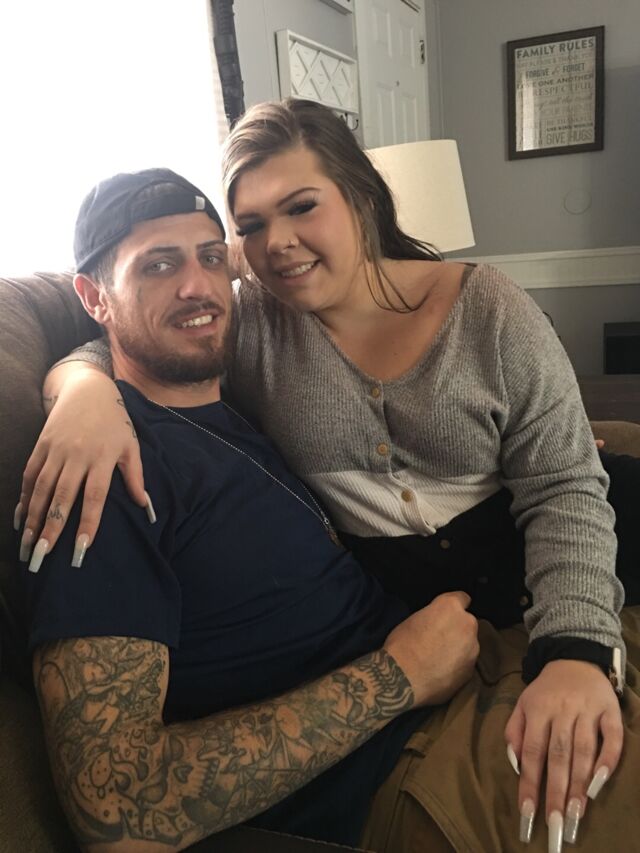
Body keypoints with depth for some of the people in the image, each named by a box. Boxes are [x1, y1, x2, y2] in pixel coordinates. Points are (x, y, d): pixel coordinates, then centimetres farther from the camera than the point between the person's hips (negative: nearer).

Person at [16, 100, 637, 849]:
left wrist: (576, 650, -25)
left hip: (517, 566, 1)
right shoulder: (251, 322, -2)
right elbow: (116, 349, -1)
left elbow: (563, 489, -9)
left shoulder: (488, 309, -6)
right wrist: (88, 388, -27)